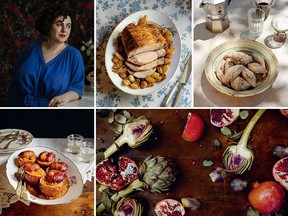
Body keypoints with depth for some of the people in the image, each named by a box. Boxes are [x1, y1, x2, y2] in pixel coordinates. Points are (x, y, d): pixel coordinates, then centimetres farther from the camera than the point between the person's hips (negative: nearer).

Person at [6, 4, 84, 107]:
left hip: (50, 106, -2)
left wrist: (66, 97, -22)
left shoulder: (74, 55, 0)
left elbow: (77, 87, -2)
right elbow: (15, 80, 18)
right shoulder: (31, 49, 10)